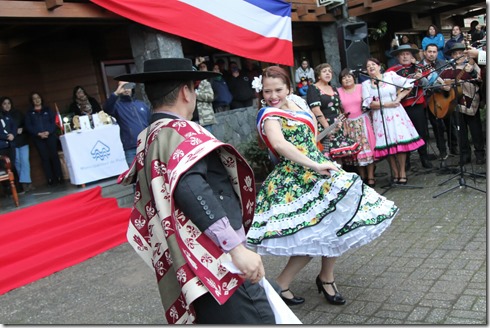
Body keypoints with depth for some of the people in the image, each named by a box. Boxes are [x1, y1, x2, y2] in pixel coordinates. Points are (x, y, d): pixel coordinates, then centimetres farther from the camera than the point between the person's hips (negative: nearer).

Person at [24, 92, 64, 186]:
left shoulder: (47, 109, 13)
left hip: (50, 135, 0)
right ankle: (50, 179, -1)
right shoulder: (29, 113, 11)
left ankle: (59, 177, 0)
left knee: (54, 155, -4)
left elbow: (54, 121, 4)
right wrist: (39, 133, -13)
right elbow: (28, 126, 2)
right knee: (45, 158, -2)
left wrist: (48, 132, -13)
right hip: (38, 138, 0)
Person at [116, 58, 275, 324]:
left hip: (190, 268, 9)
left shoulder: (147, 140, 15)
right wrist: (236, 247, -31)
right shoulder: (181, 133, -12)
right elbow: (190, 188, -31)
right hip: (216, 264, -9)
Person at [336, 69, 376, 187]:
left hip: (362, 121, 0)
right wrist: (342, 125, -3)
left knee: (367, 146, -3)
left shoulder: (361, 87, 3)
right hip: (348, 124, 1)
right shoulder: (338, 92, 2)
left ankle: (371, 177, 3)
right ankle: (362, 177, 16)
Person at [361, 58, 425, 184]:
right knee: (388, 144, 0)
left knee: (401, 142, -6)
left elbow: (408, 85, 2)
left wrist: (398, 98, -7)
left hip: (396, 114, -1)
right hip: (380, 117, 1)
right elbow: (369, 104, -4)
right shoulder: (366, 84, 6)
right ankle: (395, 173, 11)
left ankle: (402, 172, 3)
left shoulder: (390, 75, 5)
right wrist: (387, 104, -10)